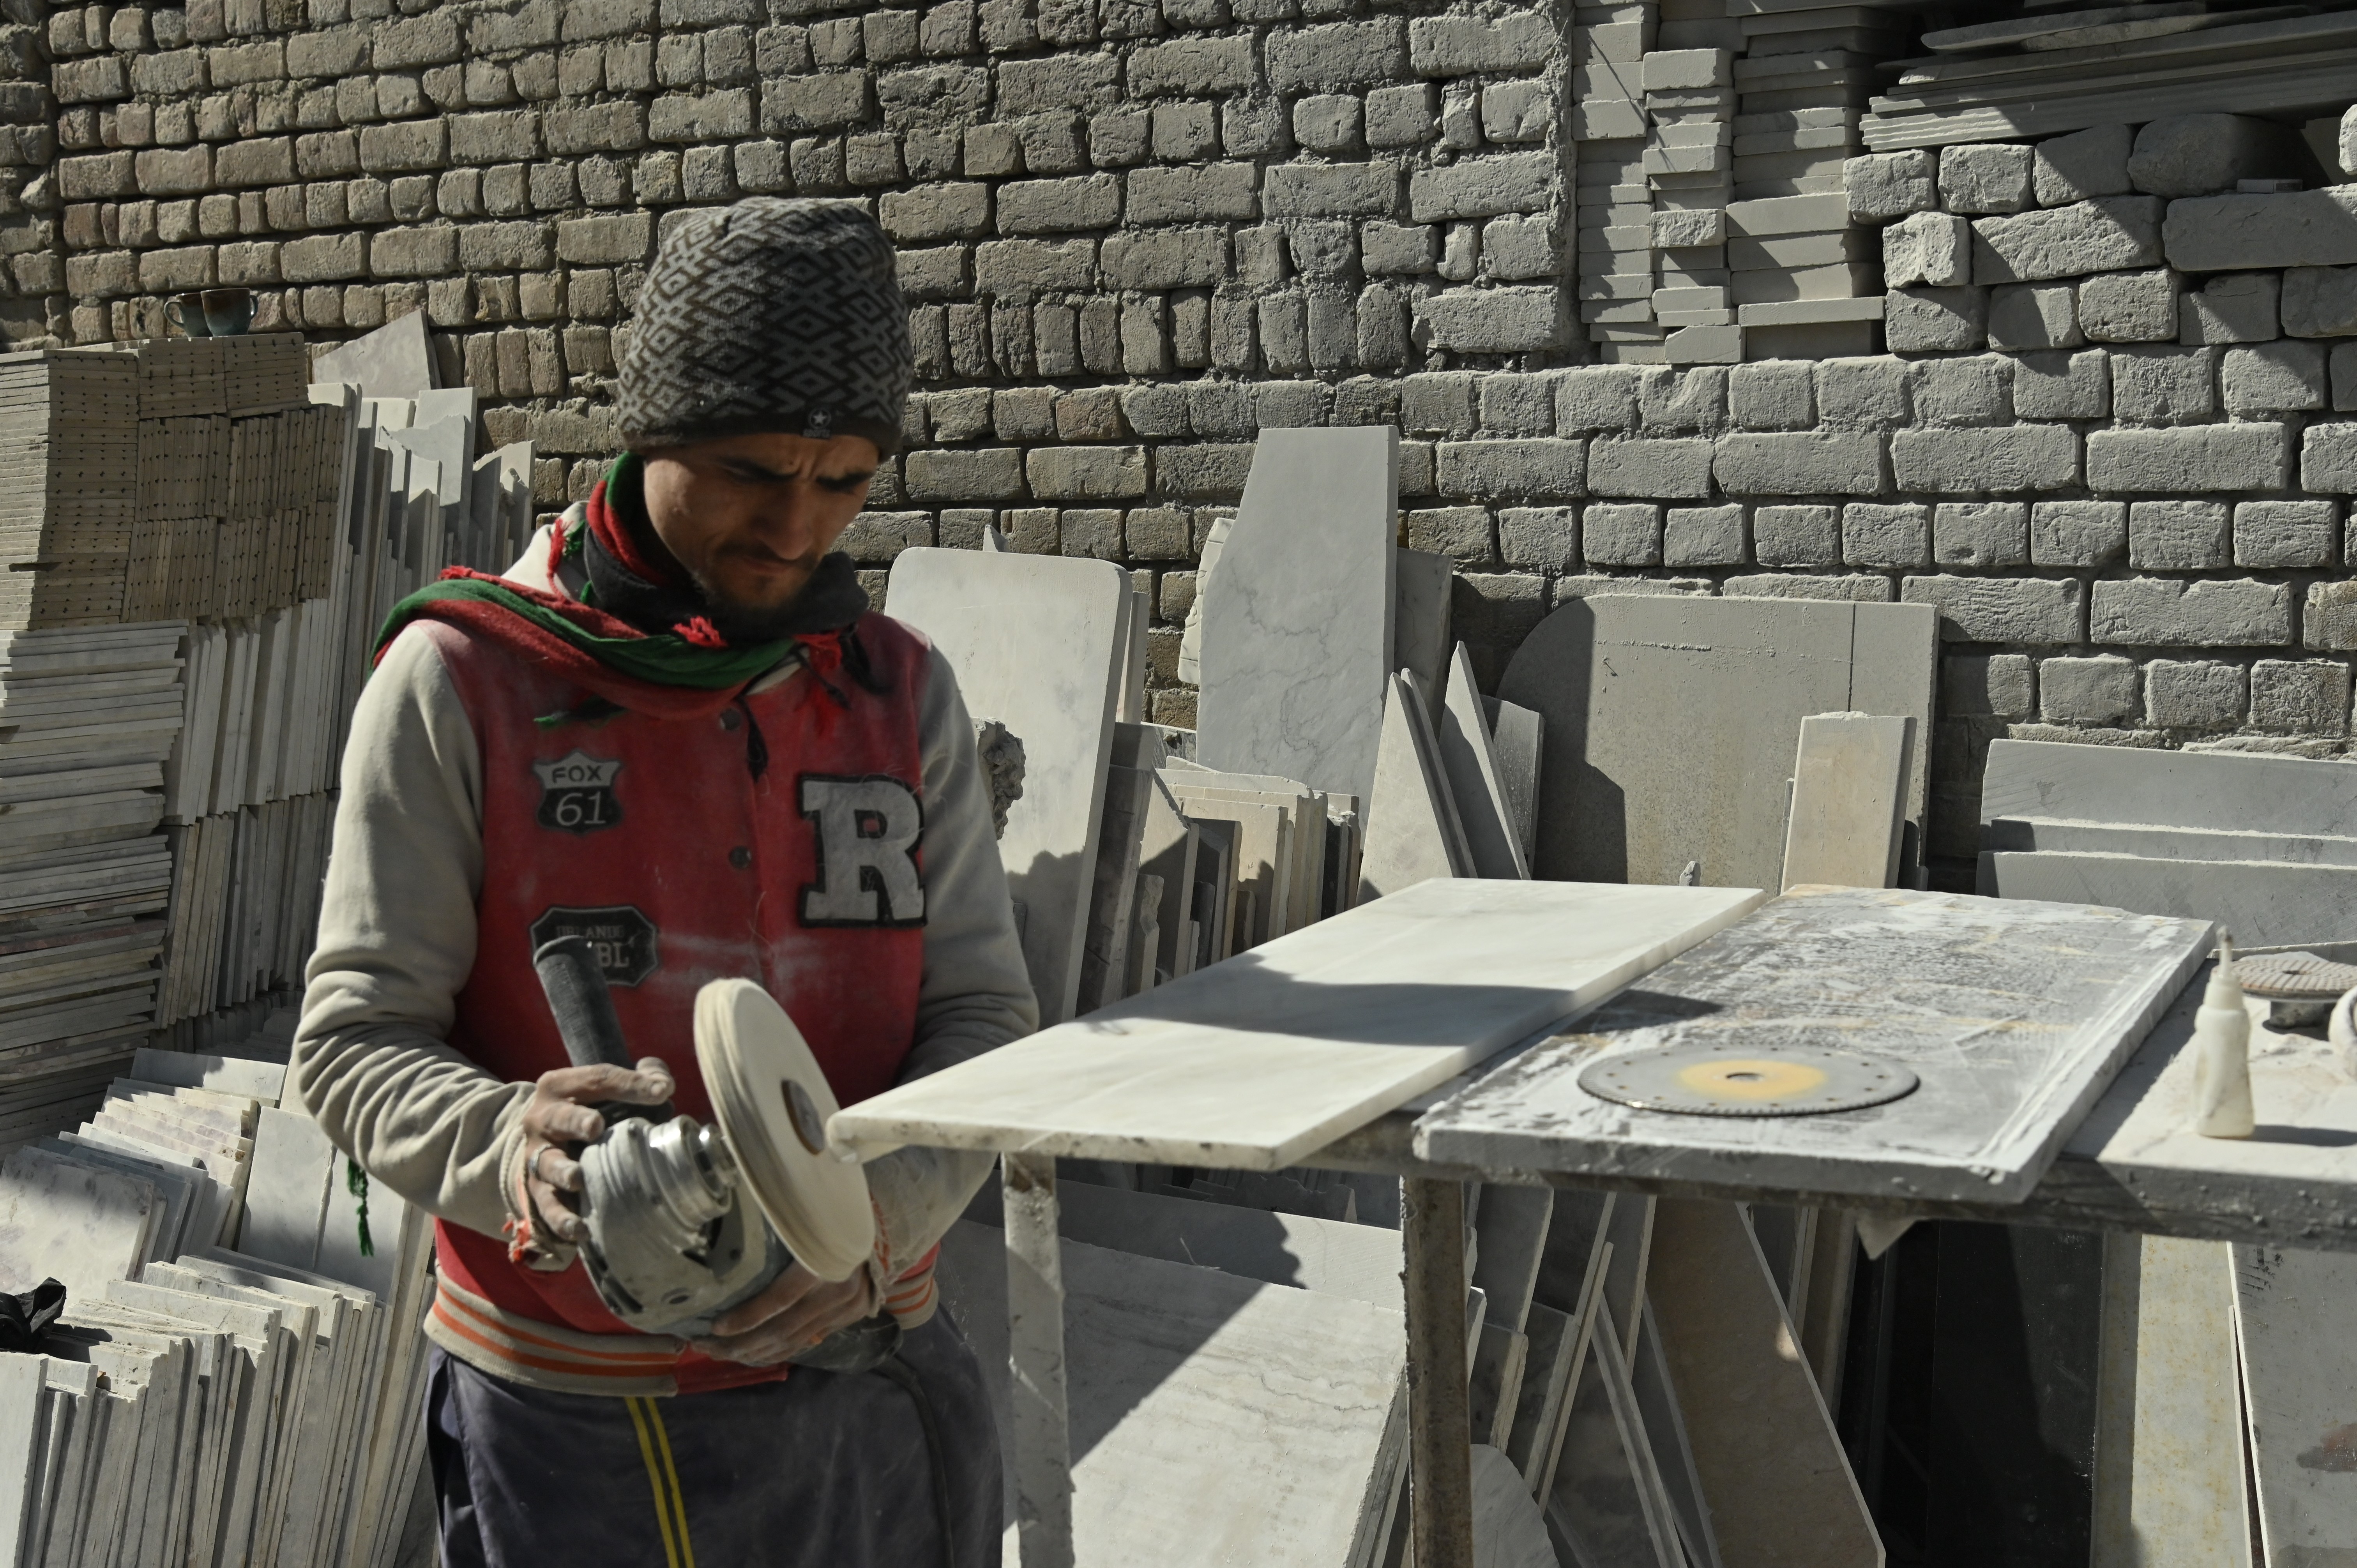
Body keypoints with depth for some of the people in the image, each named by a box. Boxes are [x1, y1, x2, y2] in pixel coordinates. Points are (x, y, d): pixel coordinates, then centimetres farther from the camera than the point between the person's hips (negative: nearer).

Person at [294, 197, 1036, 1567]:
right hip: (577, 1423, -3)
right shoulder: (460, 682, -8)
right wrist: (511, 1146, -29)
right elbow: (355, 1040, -8)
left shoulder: (904, 693, 3)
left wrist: (878, 1210, -22)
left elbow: (981, 1018, -2)